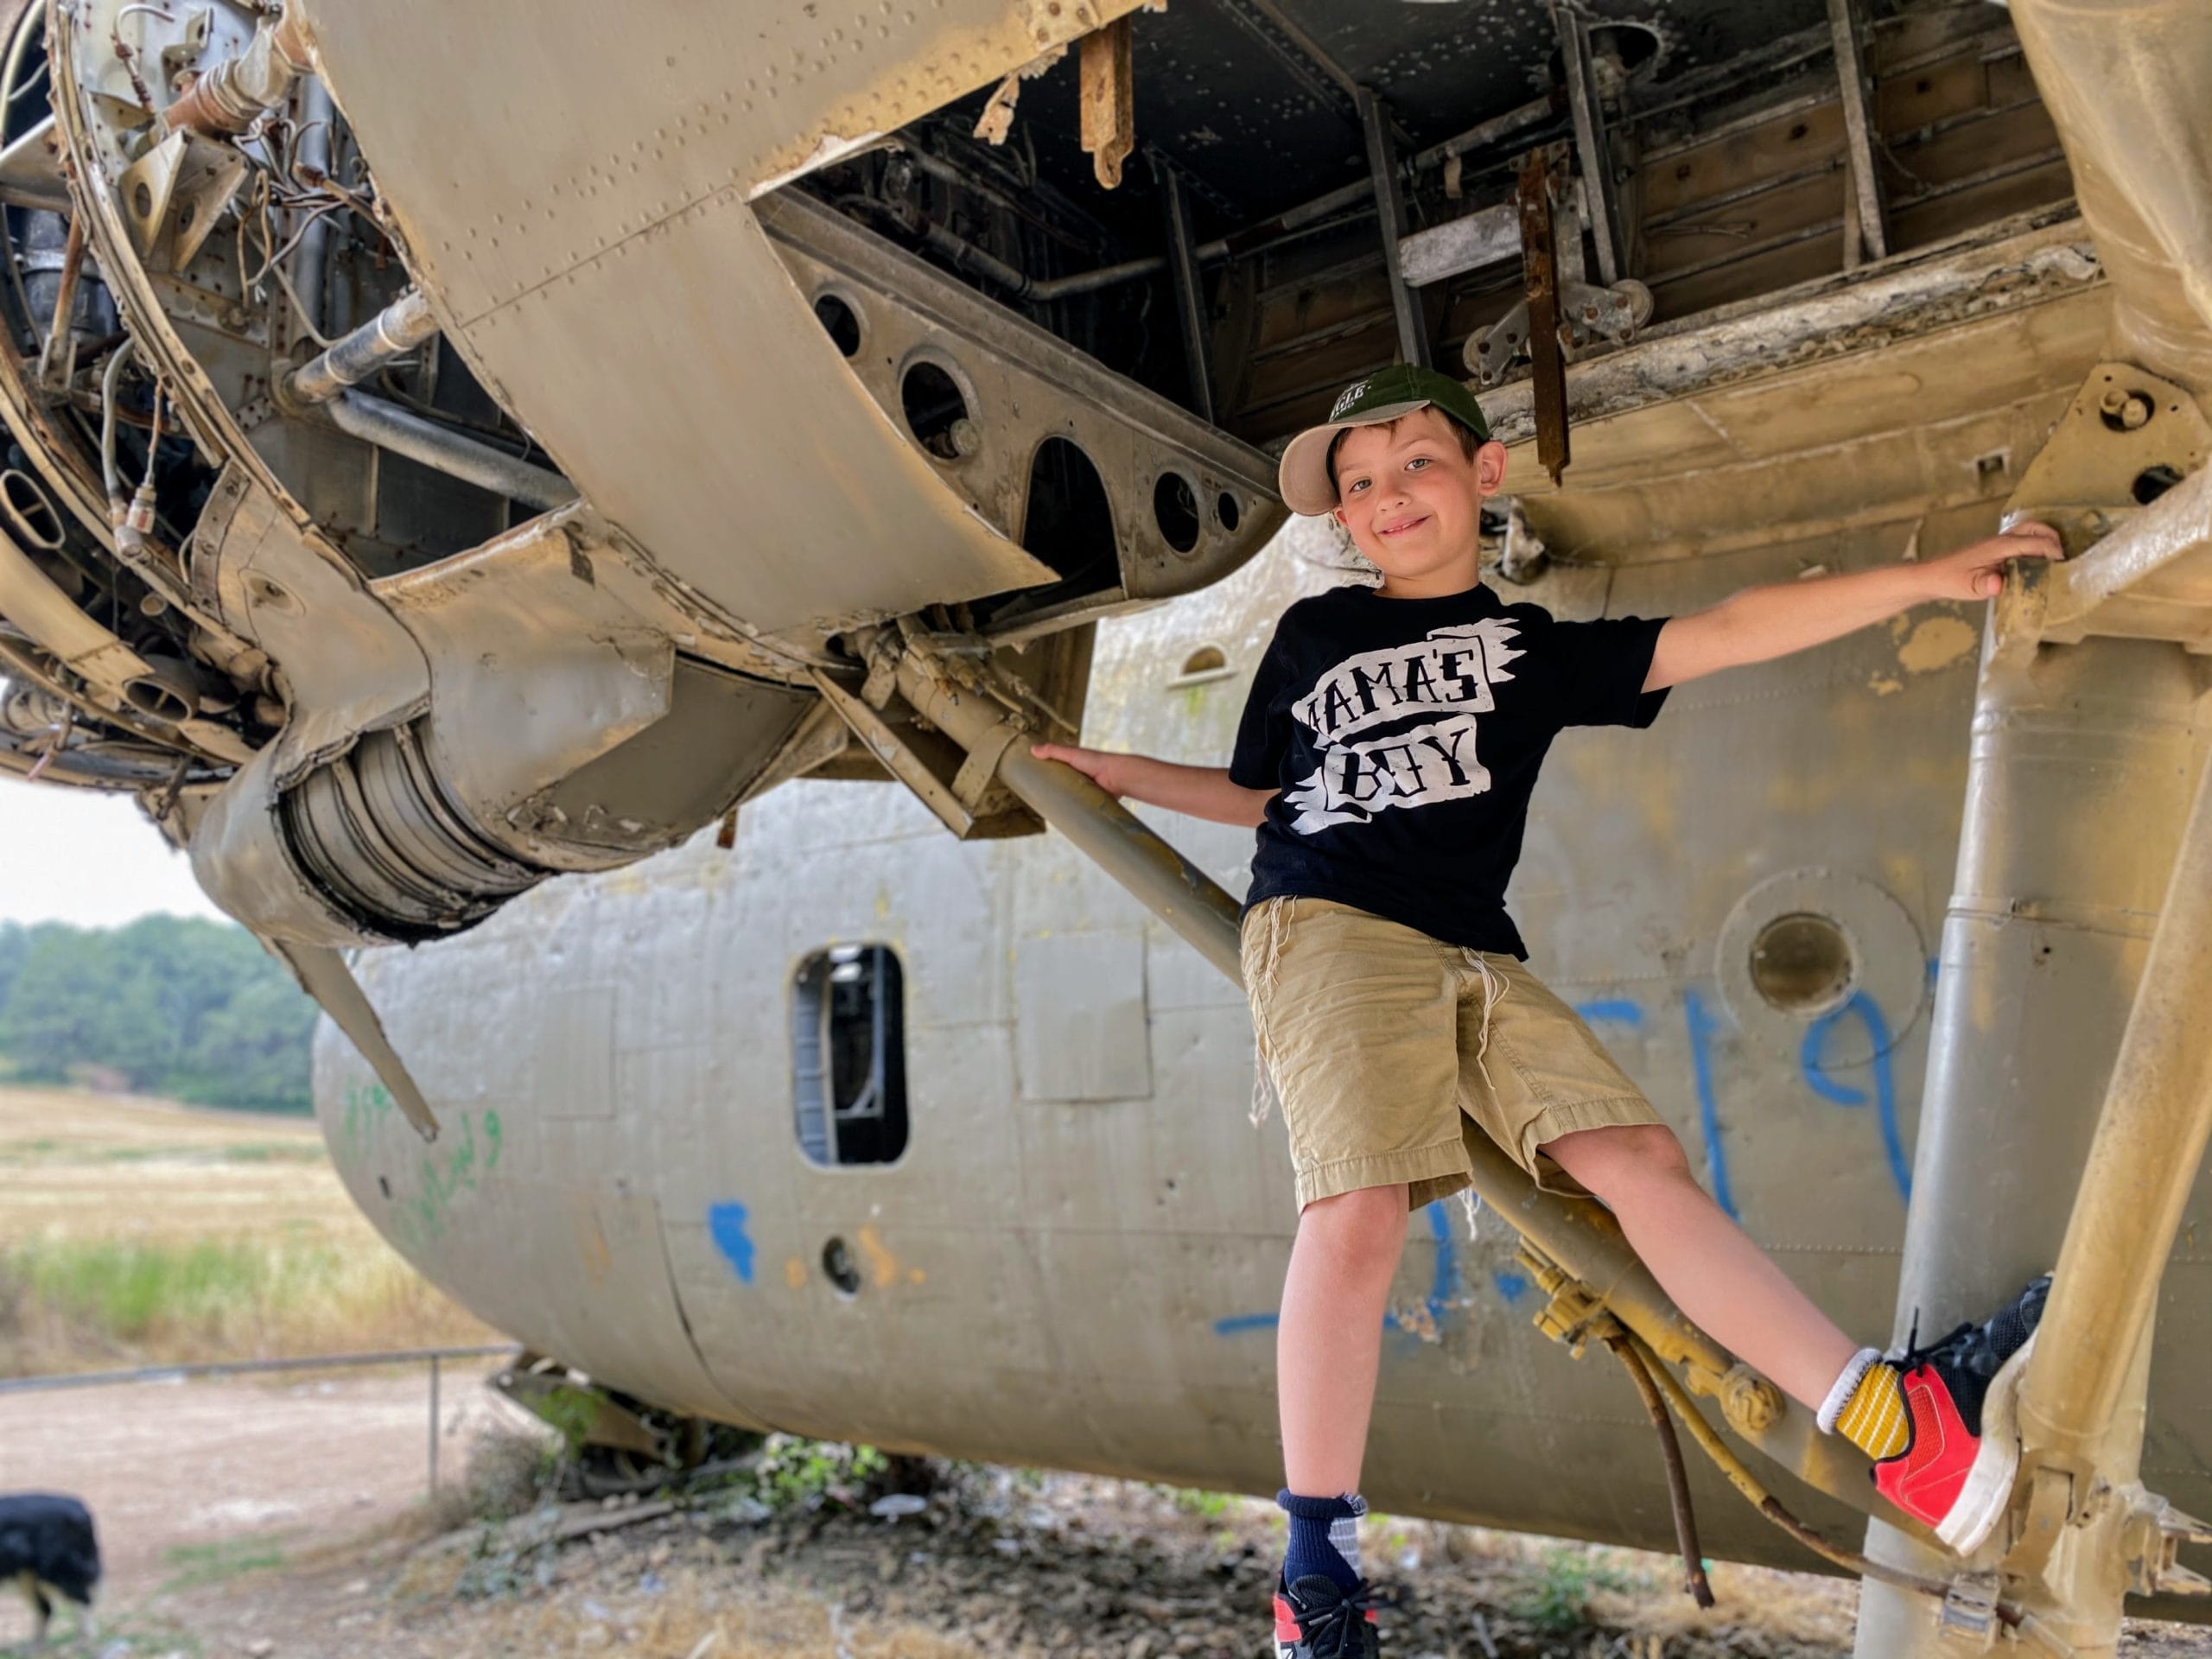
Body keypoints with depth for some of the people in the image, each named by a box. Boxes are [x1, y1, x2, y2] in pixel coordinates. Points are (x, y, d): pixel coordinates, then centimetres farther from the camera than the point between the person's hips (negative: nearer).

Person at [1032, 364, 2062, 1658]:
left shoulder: (1539, 648, 19)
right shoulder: (1311, 634, 20)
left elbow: (1723, 634, 11)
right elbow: (1259, 795, 29)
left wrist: (1931, 577, 6)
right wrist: (1117, 774, 28)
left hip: (1481, 961, 3)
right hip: (1329, 924, -3)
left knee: (1643, 1162, -11)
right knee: (1359, 1209, -21)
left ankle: (1896, 1415, -12)